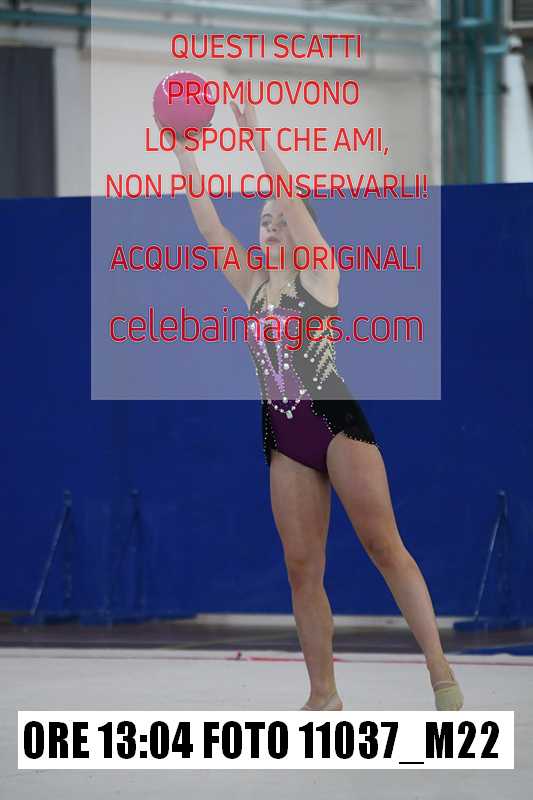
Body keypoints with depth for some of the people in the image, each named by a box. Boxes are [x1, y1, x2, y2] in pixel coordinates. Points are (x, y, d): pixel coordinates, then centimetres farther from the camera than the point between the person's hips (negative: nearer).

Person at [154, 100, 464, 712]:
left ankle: (441, 673, -13)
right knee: (302, 567, 3)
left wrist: (256, 137, -12)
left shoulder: (319, 274, 1)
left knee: (383, 544, -11)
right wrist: (184, 156, 7)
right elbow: (208, 225, 11)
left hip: (335, 419, -6)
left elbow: (290, 198, -10)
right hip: (283, 433, 6)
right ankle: (323, 695, 8)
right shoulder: (254, 287, 15)